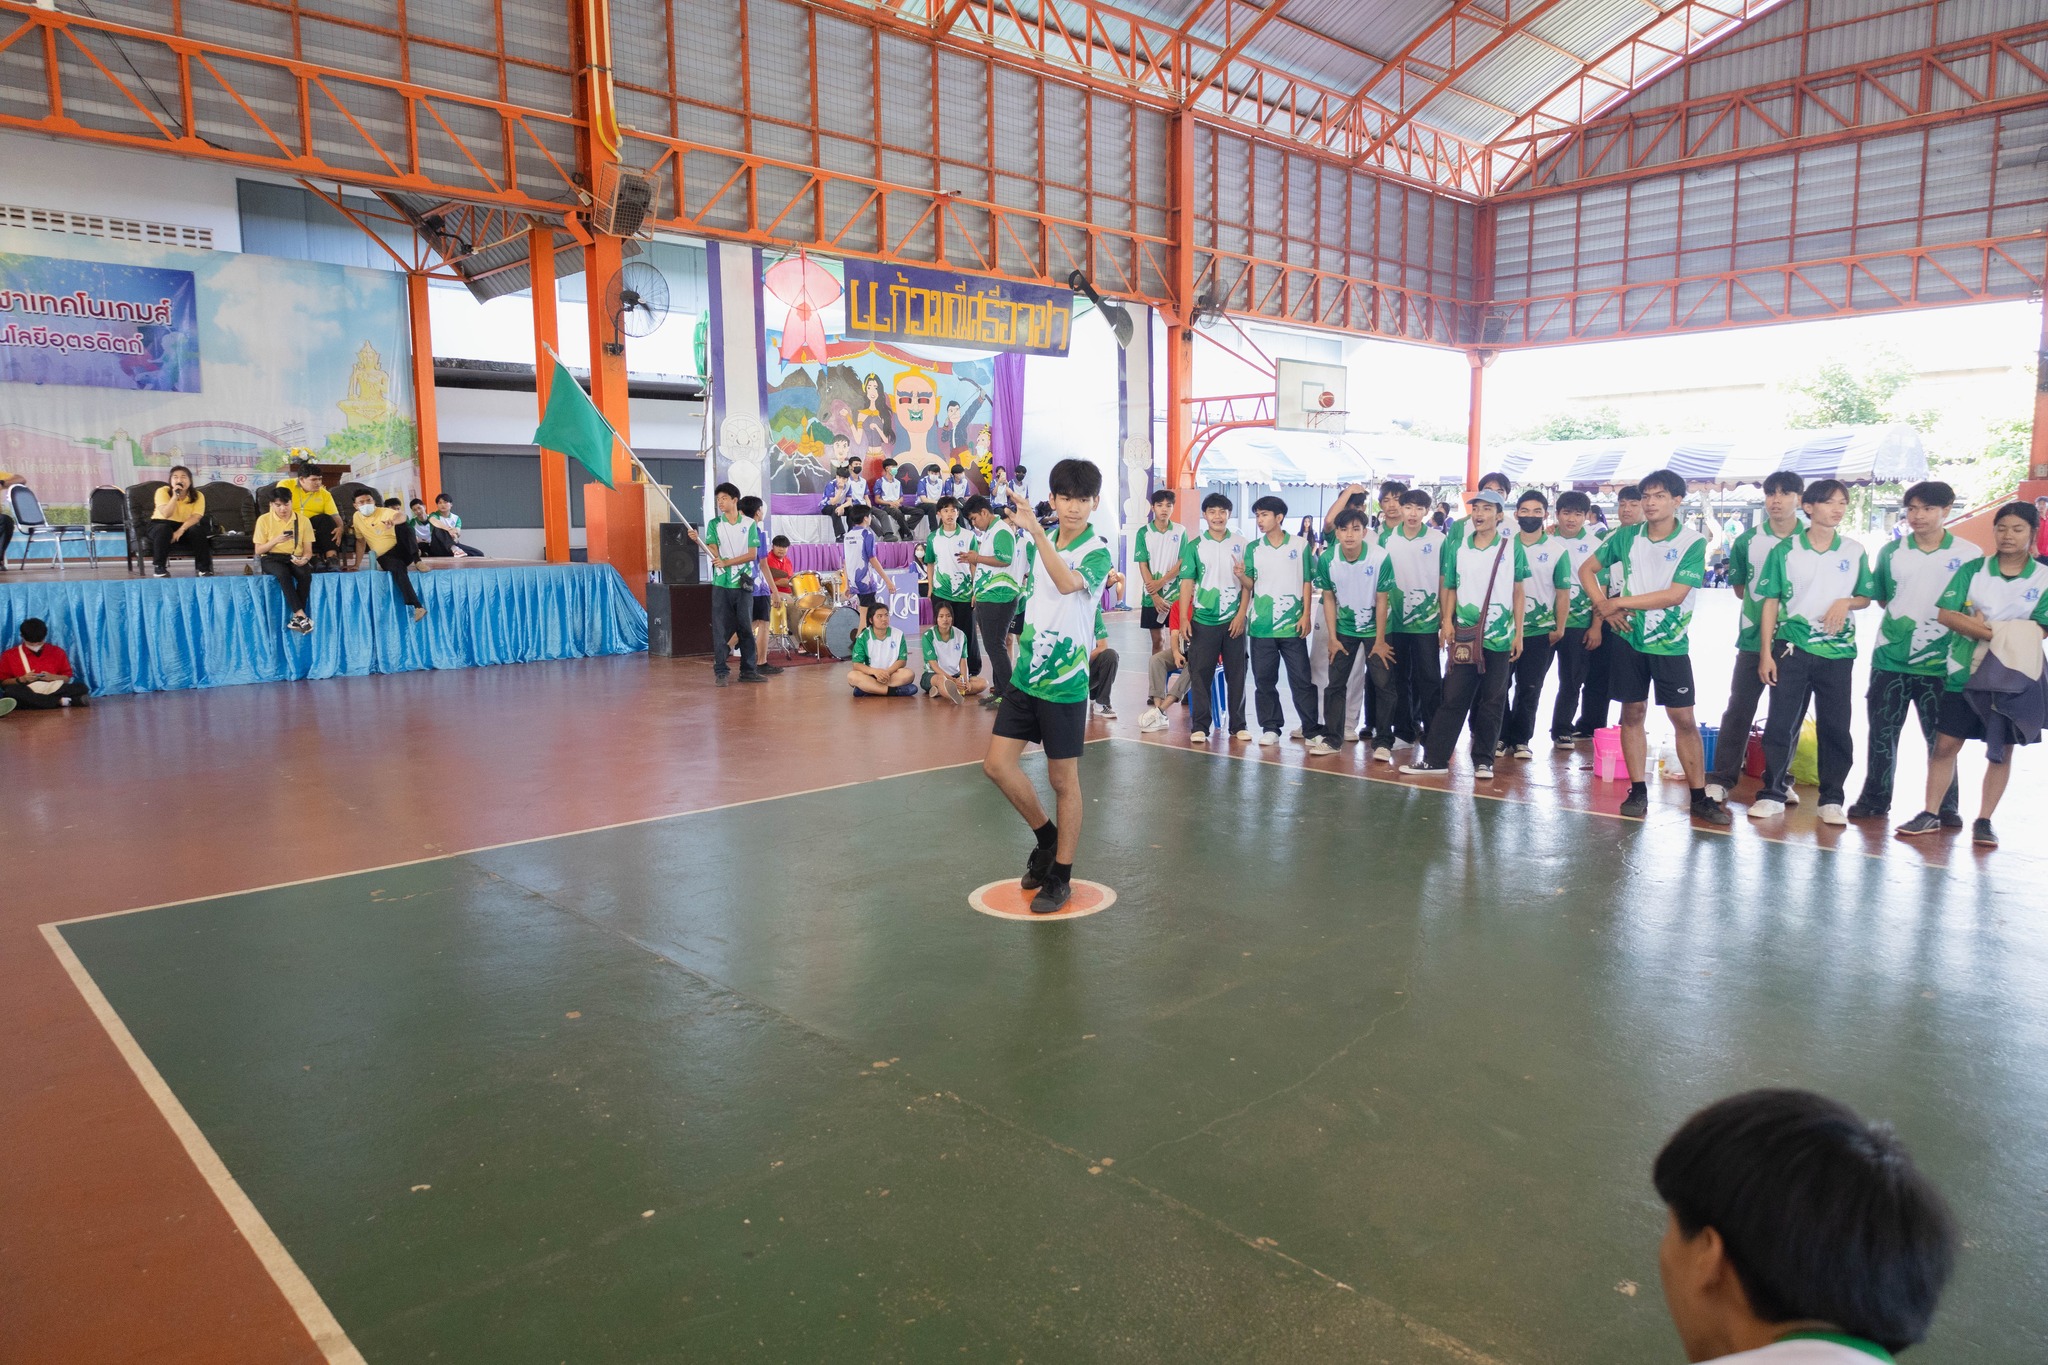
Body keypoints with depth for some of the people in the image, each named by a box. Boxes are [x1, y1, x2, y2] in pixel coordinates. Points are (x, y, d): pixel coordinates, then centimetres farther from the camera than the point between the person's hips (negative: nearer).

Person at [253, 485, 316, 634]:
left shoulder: (303, 520, 4)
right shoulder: (264, 520, 1)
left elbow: (308, 550, 4)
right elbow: (258, 550, 1)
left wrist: (305, 558, -20)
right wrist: (276, 540, -17)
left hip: (295, 558, 1)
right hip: (271, 558, -1)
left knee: (305, 574, -34)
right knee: (283, 573, -37)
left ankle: (296, 619, -29)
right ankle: (301, 615, -41)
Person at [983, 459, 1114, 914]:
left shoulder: (1097, 551, -13)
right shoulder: (1038, 542, 6)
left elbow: (1067, 582, -36)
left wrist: (1035, 530, -42)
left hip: (1065, 682, -6)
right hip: (1025, 673, 6)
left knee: (1064, 779, 4)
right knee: (998, 762, 3)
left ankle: (1060, 877, 19)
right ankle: (1046, 837, 27)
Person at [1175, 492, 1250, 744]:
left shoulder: (1240, 544, 3)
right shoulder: (1194, 546, 2)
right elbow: (1187, 583, 0)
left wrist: (1241, 614, -5)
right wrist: (1183, 618, -7)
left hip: (1233, 620, 0)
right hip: (1203, 620, 0)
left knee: (1236, 674, 6)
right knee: (1199, 674, 0)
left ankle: (1238, 725, 16)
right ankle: (1200, 726, 7)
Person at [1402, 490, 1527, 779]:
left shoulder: (1512, 547, 1)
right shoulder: (1457, 547, 6)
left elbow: (1519, 593, 4)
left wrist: (1518, 633, 1)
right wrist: (1447, 621, -3)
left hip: (1500, 637, -1)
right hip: (1465, 636, 1)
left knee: (1492, 702, 6)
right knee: (1453, 698, 1)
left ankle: (1483, 760, 15)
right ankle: (1434, 758, 4)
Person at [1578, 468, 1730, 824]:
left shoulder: (1693, 543, -9)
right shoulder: (1626, 536, 2)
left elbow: (1675, 595, -17)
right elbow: (1586, 569, 11)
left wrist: (1620, 602, -14)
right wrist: (1603, 605, -5)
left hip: (1671, 644, -3)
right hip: (1628, 639, 3)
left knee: (1684, 719, -1)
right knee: (1632, 714, 6)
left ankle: (1700, 797, 7)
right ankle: (1637, 792, 14)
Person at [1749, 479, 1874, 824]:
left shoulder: (1855, 552, 6)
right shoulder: (1785, 550, 1)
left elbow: (1866, 597, 14)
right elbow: (1771, 601, 1)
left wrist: (1847, 602, -11)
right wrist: (1765, 653, -5)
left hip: (1837, 652, 2)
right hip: (1791, 649, -1)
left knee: (1835, 727, 4)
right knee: (1781, 724, 0)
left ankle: (1832, 799, 14)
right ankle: (1773, 794, 9)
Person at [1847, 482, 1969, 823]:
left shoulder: (1969, 555, -1)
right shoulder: (1891, 552, 4)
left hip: (1941, 663, -2)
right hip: (1890, 659, 2)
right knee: (1882, 732, 8)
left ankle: (1947, 806, 18)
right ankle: (1875, 798, 19)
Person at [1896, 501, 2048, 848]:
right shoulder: (1973, 569, 3)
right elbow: (1945, 613, -8)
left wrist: (1980, 625, -13)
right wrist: (2000, 633, -16)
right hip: (1964, 674, 1)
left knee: (2001, 751, 6)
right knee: (1945, 744, 0)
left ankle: (1984, 821, 15)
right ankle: (1929, 814, 9)